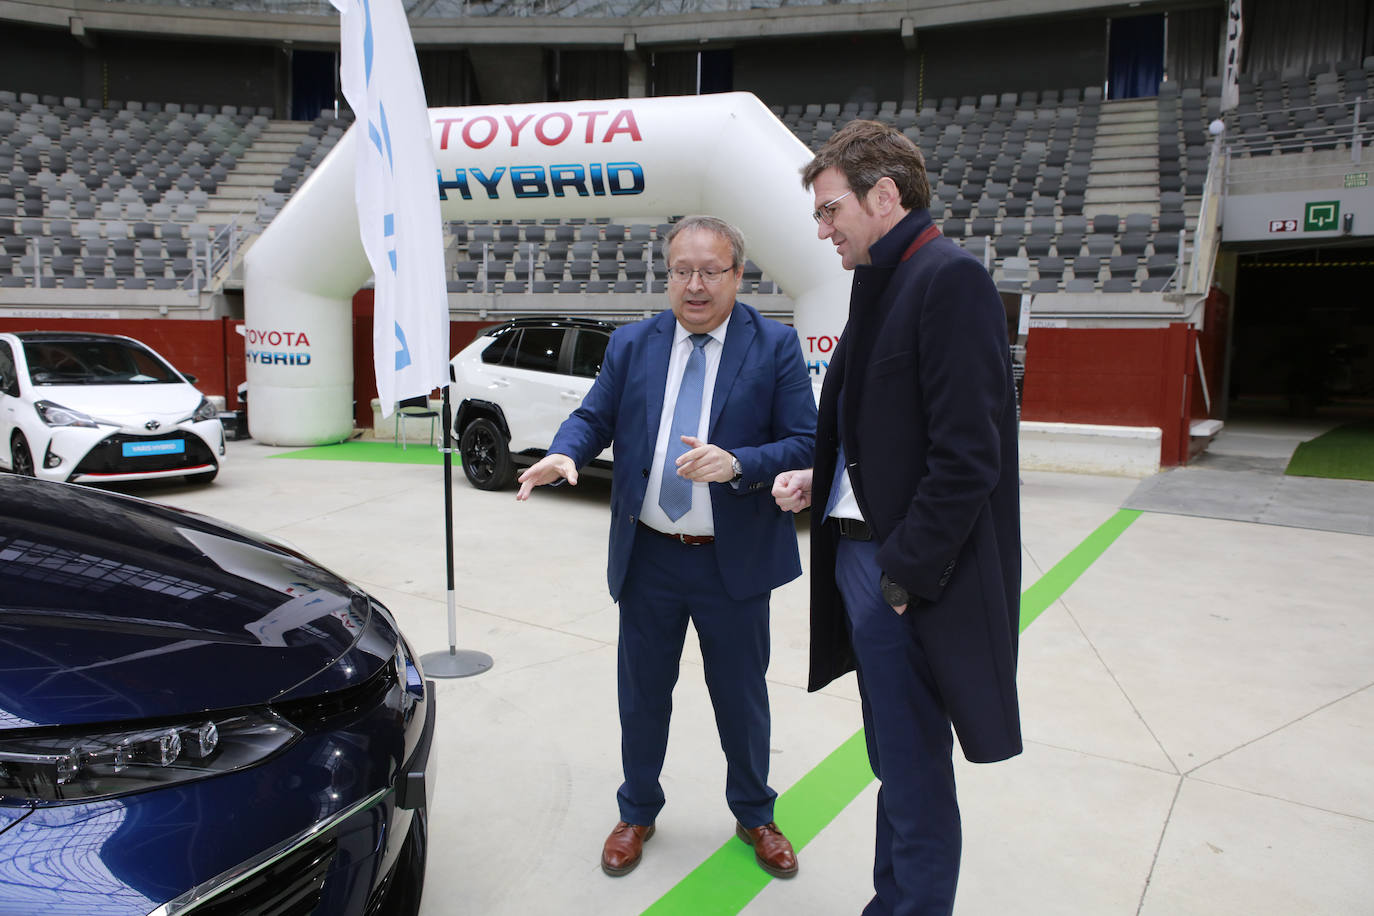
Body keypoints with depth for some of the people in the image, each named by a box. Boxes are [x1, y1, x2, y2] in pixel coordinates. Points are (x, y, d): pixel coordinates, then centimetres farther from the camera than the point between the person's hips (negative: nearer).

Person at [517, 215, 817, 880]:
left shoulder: (775, 346, -5)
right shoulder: (631, 345, 5)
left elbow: (805, 443, -10)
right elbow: (593, 416, 4)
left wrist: (737, 465, -27)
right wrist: (565, 452, -19)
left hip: (735, 560, -2)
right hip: (647, 558, 2)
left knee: (741, 698, 15)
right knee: (642, 695, 16)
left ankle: (754, 816, 39)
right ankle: (637, 812, 39)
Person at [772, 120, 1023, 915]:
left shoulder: (951, 279, -15)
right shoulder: (885, 283, 15)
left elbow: (967, 454, -21)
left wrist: (906, 573, -18)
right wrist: (820, 477, 6)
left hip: (908, 578, -10)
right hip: (860, 554, 10)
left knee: (915, 771, 4)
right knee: (895, 761, 21)